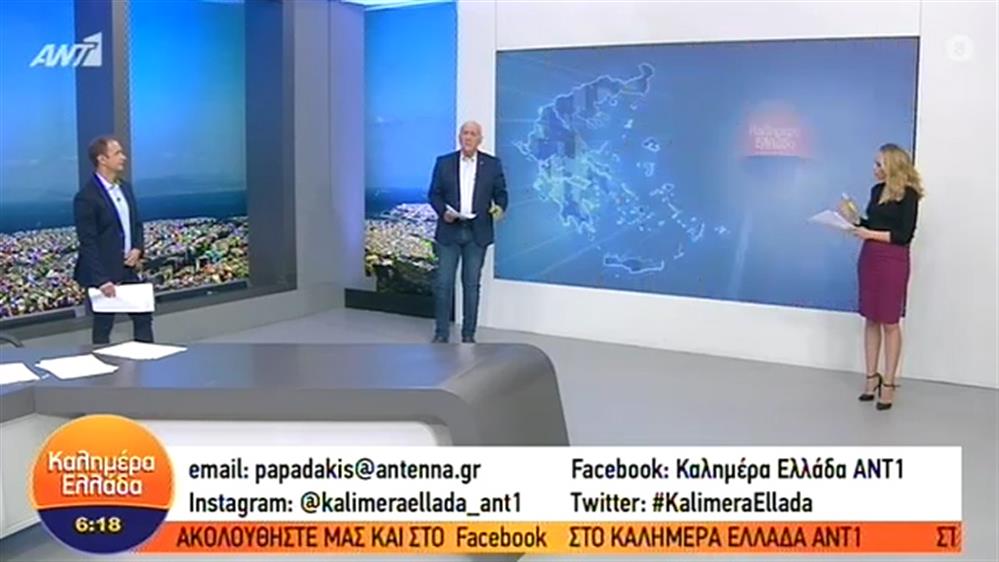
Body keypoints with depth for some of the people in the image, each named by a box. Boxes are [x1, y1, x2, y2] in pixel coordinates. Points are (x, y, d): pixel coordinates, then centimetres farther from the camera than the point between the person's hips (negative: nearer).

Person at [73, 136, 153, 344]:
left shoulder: (125, 188, 7)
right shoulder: (86, 197, -17)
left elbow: (137, 224, 15)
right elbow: (88, 243, -20)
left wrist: (138, 249, -4)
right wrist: (101, 279, -23)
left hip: (128, 269, 8)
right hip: (103, 273, -7)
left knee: (143, 316, 13)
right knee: (103, 326, 6)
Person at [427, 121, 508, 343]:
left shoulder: (492, 164, 3)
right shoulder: (444, 162, 4)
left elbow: (501, 193, 6)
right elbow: (434, 194, 5)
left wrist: (499, 207, -16)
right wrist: (443, 211, -13)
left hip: (477, 233, 0)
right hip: (449, 231, 0)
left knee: (471, 284, 5)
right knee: (443, 283, -1)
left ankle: (468, 334, 14)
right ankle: (441, 333, 10)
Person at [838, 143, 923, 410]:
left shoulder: (908, 194, -9)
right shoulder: (877, 189, 9)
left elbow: (904, 235, -13)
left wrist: (870, 234, -17)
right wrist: (853, 218, 0)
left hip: (893, 261, -6)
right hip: (869, 257, 6)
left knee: (890, 322, 0)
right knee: (871, 320, 9)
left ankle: (889, 382, 8)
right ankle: (872, 377, 18)